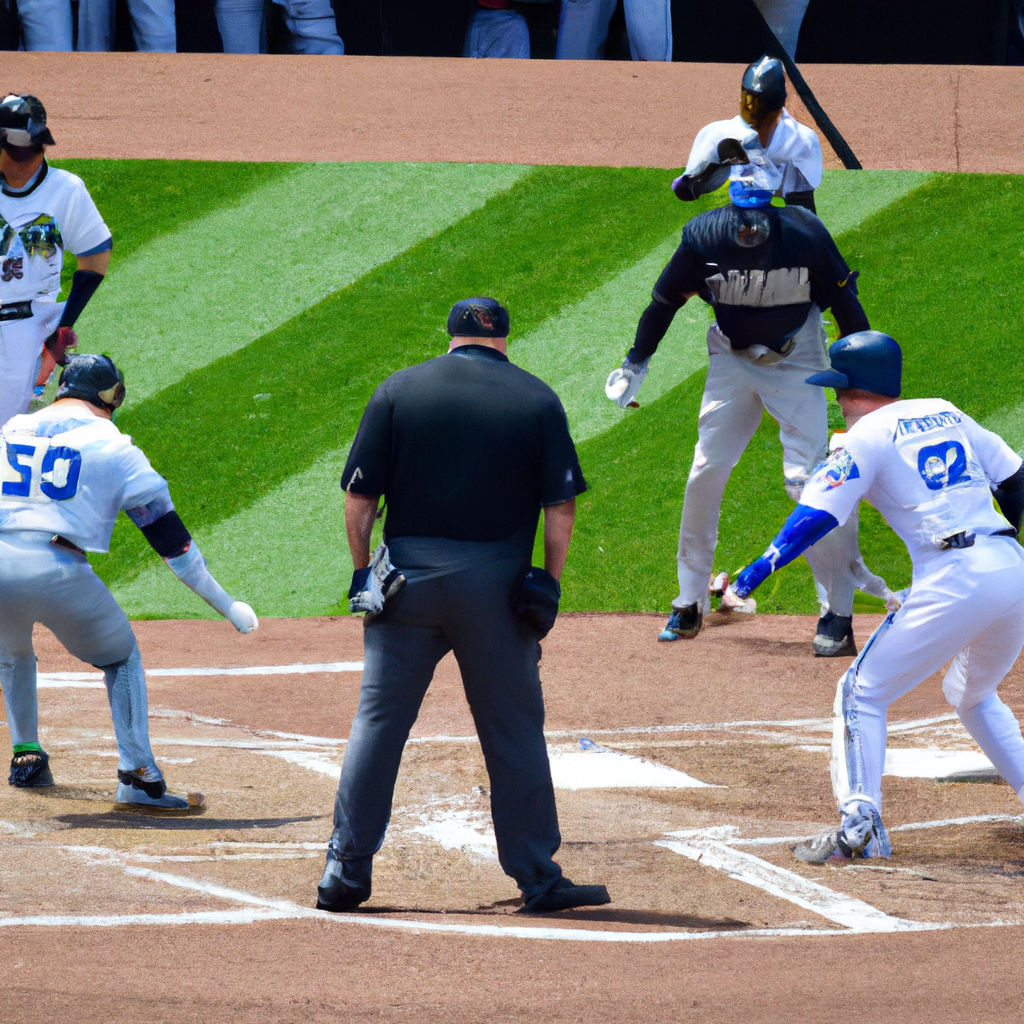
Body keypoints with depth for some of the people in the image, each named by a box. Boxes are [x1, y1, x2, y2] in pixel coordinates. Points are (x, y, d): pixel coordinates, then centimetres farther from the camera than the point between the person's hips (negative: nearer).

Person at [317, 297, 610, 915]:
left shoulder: (398, 391, 4)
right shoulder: (538, 400, 3)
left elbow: (359, 498, 1)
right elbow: (561, 506, -2)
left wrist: (363, 571, 10)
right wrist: (549, 583, 5)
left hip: (408, 580, 1)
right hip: (497, 584, -1)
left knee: (379, 722, 6)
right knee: (515, 730, 6)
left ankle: (346, 875, 5)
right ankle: (538, 879, 9)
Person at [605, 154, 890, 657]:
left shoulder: (805, 233, -21)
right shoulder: (703, 235, -16)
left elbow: (845, 304, -10)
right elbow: (664, 301, -1)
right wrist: (634, 366, 5)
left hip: (796, 366, -3)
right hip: (732, 364, 3)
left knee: (808, 478, -12)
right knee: (705, 475, 1)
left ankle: (838, 614, -4)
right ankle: (690, 603, 17)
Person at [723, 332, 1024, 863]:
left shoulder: (866, 436, 2)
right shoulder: (946, 414, 20)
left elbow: (819, 513, -9)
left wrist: (760, 569, -10)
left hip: (953, 577, -7)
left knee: (861, 693, 2)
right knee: (972, 695, 30)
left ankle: (860, 821, -13)